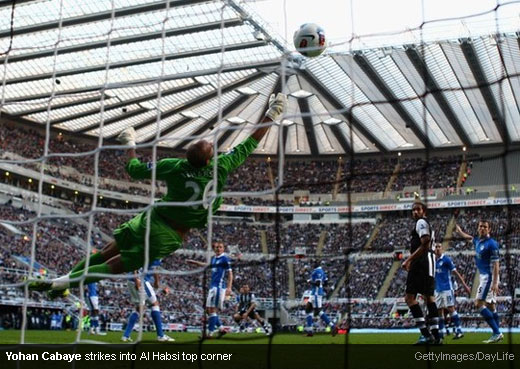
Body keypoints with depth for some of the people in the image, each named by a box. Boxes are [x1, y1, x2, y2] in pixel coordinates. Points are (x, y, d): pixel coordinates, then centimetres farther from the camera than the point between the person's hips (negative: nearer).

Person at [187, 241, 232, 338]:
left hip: (219, 286, -8)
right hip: (212, 286, 8)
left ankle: (210, 333, -6)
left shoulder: (225, 259, -7)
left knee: (213, 310, -9)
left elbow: (230, 274, -10)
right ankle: (221, 329, 16)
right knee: (208, 309, 9)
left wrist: (229, 287, -20)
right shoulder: (213, 258, 15)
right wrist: (194, 262, 39)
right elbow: (207, 265, 35)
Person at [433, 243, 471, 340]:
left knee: (451, 308, -11)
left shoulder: (446, 259, -7)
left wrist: (464, 285, -12)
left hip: (447, 288, -6)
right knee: (439, 310, 7)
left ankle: (458, 331, -9)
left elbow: (456, 272, -9)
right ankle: (440, 332, 14)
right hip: (438, 289, 6)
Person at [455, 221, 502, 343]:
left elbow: (496, 264, -19)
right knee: (491, 306, 9)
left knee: (479, 304, -13)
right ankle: (497, 334, 12)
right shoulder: (477, 240, 9)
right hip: (484, 277, 9)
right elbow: (468, 238, 34)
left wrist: (495, 283, -25)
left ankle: (497, 333, -14)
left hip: (489, 277, -9)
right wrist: (458, 230, 48)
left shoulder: (491, 244, -14)